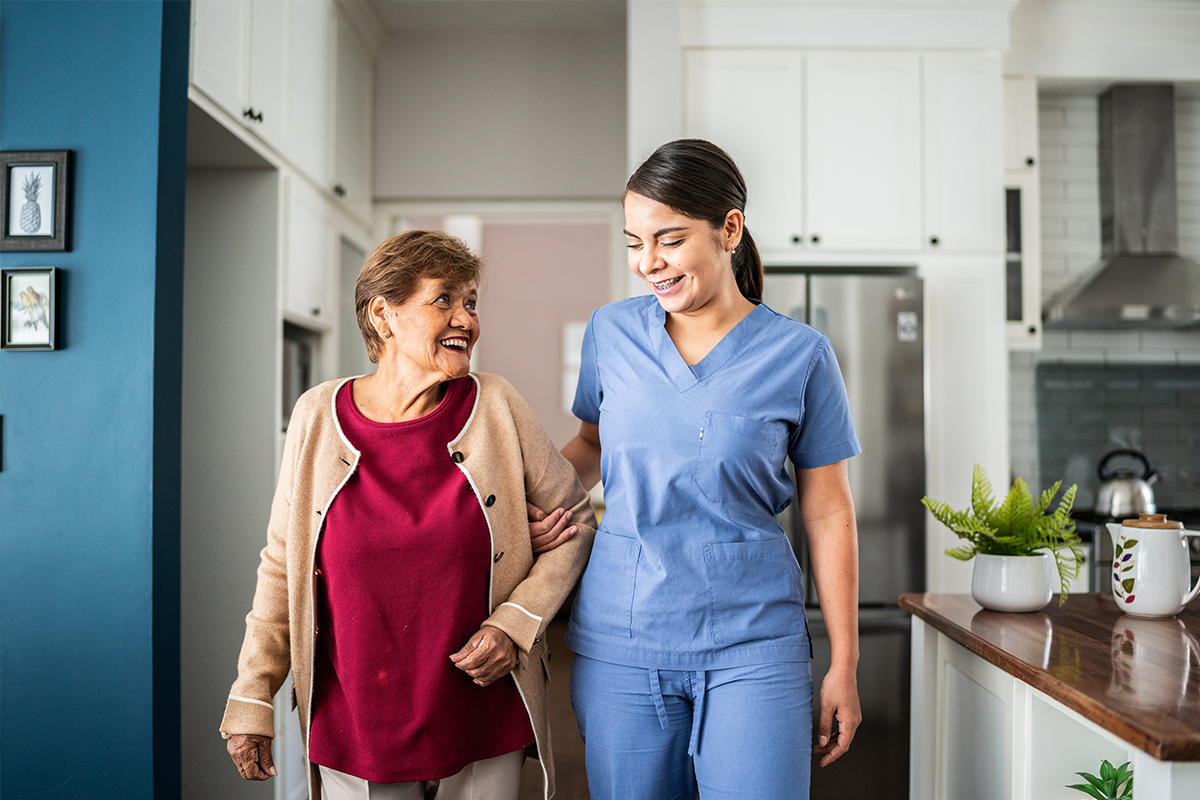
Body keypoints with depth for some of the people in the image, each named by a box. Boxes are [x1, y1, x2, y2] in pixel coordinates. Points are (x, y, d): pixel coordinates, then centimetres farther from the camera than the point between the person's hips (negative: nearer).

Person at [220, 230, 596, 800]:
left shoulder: (495, 406, -8)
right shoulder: (319, 416, -5)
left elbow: (575, 521, 2)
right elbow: (283, 565, 4)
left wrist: (516, 626, -9)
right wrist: (251, 698, 5)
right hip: (353, 726, 1)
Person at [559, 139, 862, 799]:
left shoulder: (799, 355, -5)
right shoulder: (610, 332, 1)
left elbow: (828, 514, 0)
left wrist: (843, 666, 2)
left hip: (751, 644, -2)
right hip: (619, 641, 2)